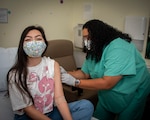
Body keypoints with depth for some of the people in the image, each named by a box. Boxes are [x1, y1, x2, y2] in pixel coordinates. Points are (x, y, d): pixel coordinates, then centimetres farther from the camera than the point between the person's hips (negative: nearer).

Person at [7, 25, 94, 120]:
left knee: (87, 105, -15)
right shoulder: (15, 74, -13)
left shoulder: (53, 64, -4)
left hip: (52, 112, 4)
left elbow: (59, 98, -10)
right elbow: (28, 108, -12)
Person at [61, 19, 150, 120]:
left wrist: (75, 82, -31)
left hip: (132, 97, -7)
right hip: (107, 98, 7)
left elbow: (107, 83, -34)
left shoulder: (119, 48, -30)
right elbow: (84, 73, 3)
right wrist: (67, 73, -15)